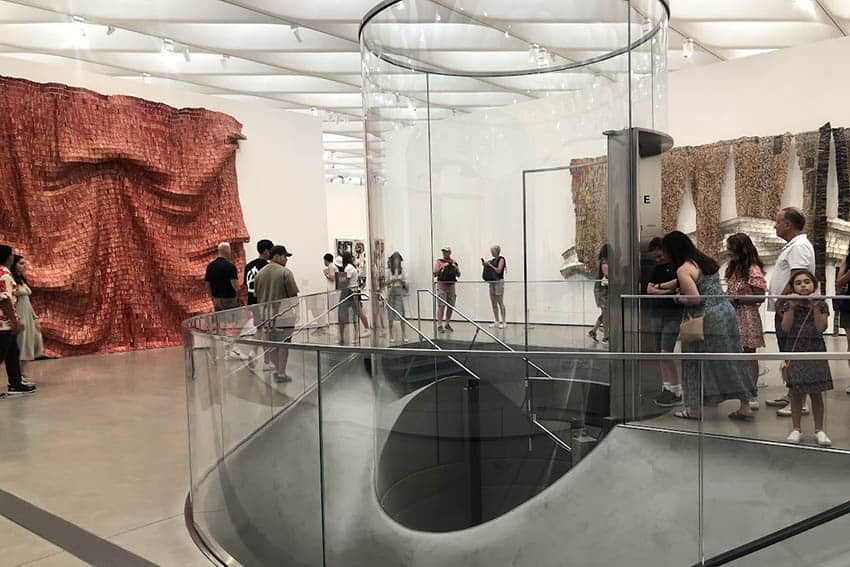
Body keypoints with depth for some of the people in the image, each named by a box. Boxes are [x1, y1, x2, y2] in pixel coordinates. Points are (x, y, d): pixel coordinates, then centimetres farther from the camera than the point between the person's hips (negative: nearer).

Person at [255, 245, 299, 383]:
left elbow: (257, 295, 13)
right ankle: (281, 374, 4)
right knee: (283, 344, 1)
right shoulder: (285, 272, -12)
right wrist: (296, 311, 1)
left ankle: (277, 370, 23)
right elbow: (293, 294, -11)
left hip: (266, 314, 6)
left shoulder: (260, 273, 7)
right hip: (283, 314, -6)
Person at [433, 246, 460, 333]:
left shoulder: (454, 262, 10)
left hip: (451, 287, 4)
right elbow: (435, 274, -6)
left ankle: (447, 324, 20)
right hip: (442, 287, -4)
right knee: (441, 306, -8)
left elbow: (458, 275, 10)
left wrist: (455, 267, -7)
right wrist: (441, 267, -17)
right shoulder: (439, 261, 1)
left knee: (451, 306, 7)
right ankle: (439, 325, -6)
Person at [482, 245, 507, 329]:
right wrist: (485, 265, 4)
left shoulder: (501, 259, -5)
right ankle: (496, 321, 12)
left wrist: (489, 264, -15)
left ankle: (504, 322, -4)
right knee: (493, 304, 7)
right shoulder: (493, 260, 16)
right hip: (491, 282, 8)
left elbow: (498, 270, -16)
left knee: (500, 303, -8)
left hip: (499, 282, -8)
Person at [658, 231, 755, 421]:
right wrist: (662, 286, 35)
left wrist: (678, 299, -1)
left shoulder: (683, 270, -14)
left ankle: (695, 408, 13)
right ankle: (745, 407, 16)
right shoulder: (706, 261, 13)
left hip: (707, 319, -8)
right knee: (730, 361, 12)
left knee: (698, 363, 5)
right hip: (726, 312, 8)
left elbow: (695, 298, -21)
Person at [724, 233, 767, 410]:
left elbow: (760, 297, -14)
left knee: (749, 354, 0)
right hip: (732, 315, 7)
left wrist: (735, 299, -17)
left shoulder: (753, 270, -12)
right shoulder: (733, 268, 13)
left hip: (747, 317, -7)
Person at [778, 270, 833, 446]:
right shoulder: (788, 305, 1)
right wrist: (791, 307, -16)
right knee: (796, 392, 4)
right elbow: (785, 328, -9)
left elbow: (821, 327, -11)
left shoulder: (821, 304, 1)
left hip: (815, 351, 0)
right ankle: (796, 428, 15)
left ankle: (819, 429, 16)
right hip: (794, 351, 0)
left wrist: (815, 307, -18)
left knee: (816, 392, 4)